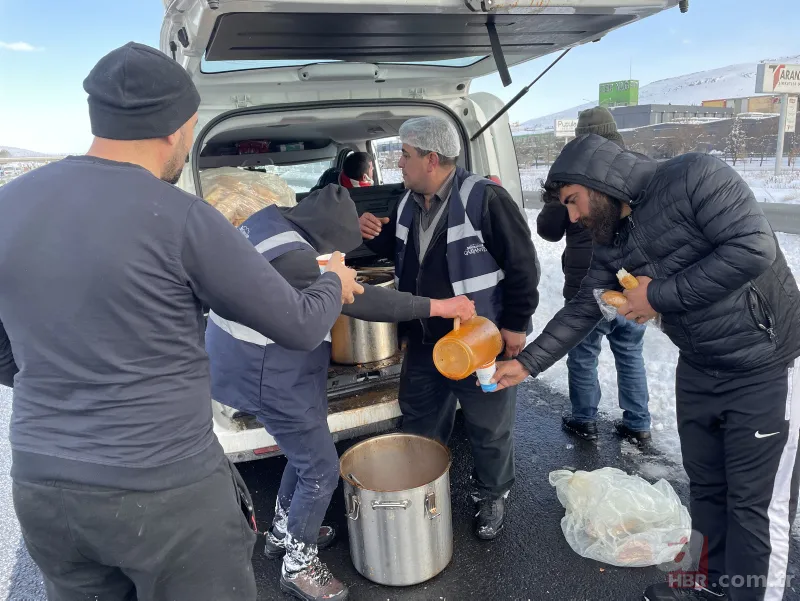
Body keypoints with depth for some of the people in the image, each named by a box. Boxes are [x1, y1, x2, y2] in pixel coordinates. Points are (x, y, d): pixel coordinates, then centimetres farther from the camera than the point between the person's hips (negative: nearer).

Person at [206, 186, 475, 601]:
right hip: (268, 377, -10)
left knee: (307, 451, 23)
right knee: (322, 470, 3)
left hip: (260, 365, 10)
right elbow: (359, 300, -30)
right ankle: (299, 565, 23)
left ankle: (283, 532, 43)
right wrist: (438, 307, -24)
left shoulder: (270, 220, 0)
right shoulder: (290, 256, -30)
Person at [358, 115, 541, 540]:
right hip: (423, 341, 7)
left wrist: (515, 324, -15)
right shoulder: (409, 204, 4)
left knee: (489, 431, 13)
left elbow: (522, 264, -18)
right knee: (419, 425, 21)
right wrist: (376, 236, 0)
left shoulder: (483, 199, -20)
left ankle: (491, 497, 38)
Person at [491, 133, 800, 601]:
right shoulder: (613, 242, 2)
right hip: (698, 372, 7)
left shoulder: (695, 177, -18)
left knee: (757, 502, 4)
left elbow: (753, 248, -26)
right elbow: (581, 310, 5)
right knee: (706, 487, 18)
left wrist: (661, 295, -20)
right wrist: (526, 364, 2)